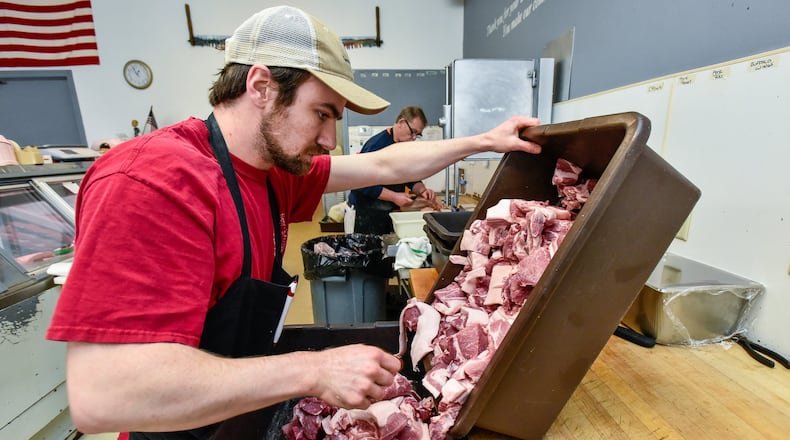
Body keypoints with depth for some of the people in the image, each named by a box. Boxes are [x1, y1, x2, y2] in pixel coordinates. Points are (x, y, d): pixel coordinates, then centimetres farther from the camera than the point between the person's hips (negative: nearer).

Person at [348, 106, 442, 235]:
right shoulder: (377, 145, -19)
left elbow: (412, 179, 13)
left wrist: (422, 190, -7)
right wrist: (394, 196, -25)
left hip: (392, 210, 7)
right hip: (367, 213, -7)